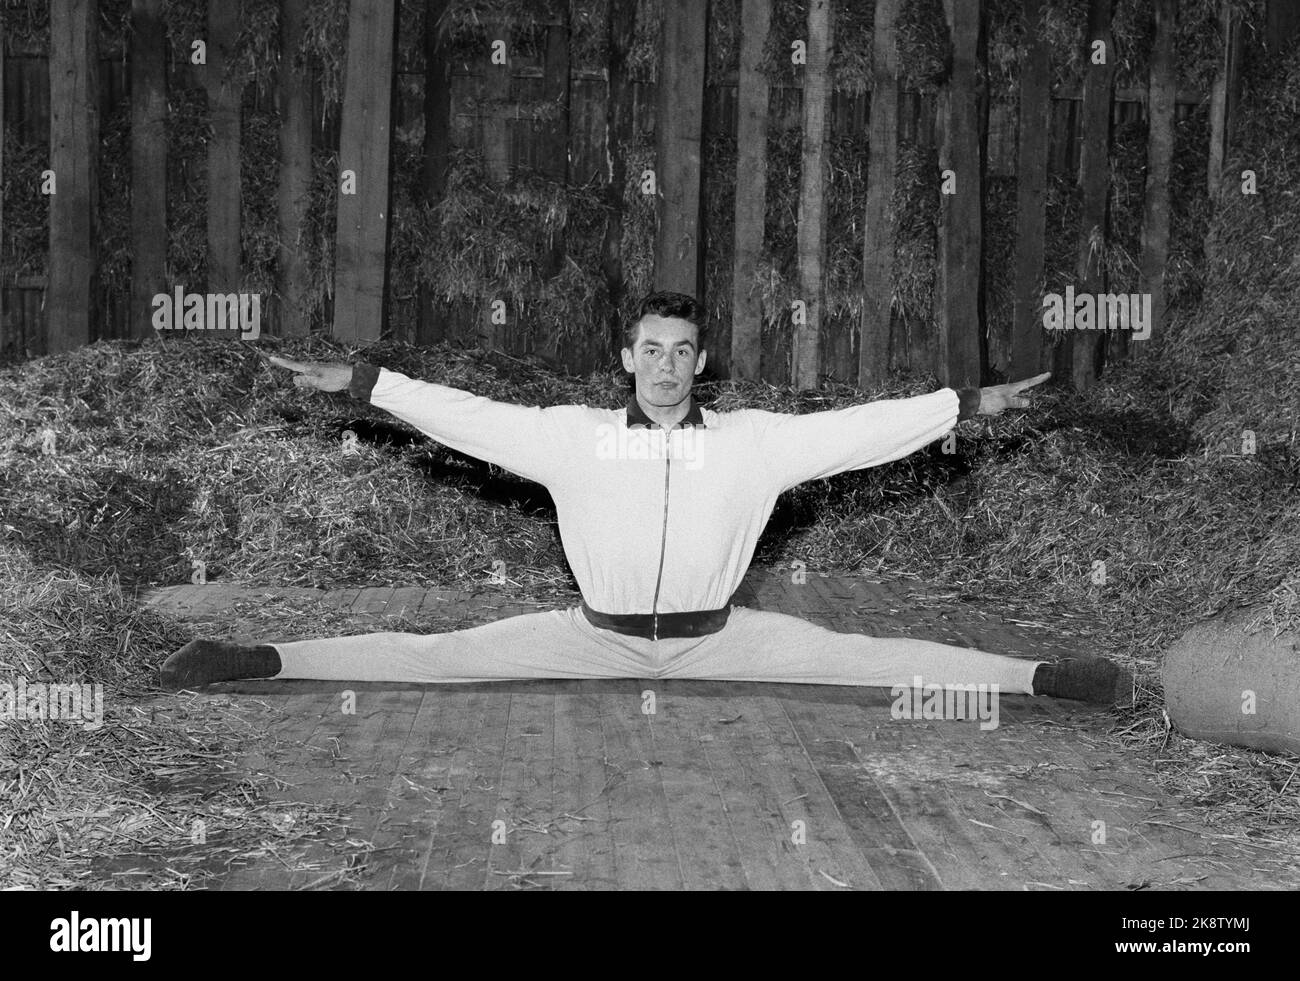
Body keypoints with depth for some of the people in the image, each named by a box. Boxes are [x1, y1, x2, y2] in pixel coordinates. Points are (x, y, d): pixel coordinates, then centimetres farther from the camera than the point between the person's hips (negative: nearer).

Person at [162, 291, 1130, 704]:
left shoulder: (755, 439, -10)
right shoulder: (572, 434, -9)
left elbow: (861, 427, -10)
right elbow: (466, 417, -8)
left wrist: (968, 404, -12)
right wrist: (362, 382, -12)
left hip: (716, 638, 0)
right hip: (597, 636, 0)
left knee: (857, 658, -9)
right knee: (436, 656, -5)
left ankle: (1040, 677, -7)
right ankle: (259, 660, -5)